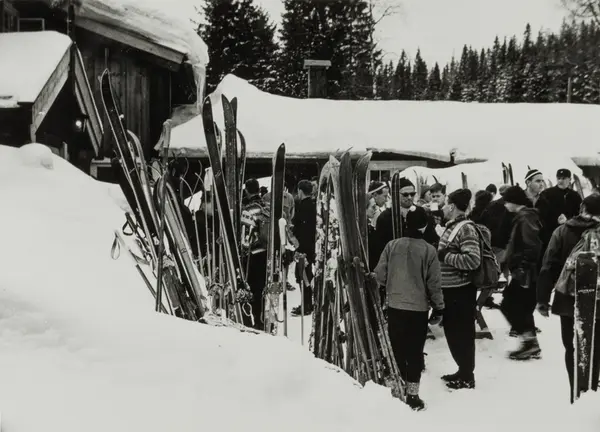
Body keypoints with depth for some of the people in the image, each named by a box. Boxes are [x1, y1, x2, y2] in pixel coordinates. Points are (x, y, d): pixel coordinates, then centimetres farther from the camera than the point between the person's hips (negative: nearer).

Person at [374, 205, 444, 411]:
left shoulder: (392, 245, -7)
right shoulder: (429, 250, -12)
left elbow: (380, 275, -3)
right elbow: (434, 283, -7)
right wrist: (439, 306, 7)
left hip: (395, 306, 2)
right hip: (419, 308, -2)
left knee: (397, 350, 14)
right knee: (415, 352, 6)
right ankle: (412, 395, 9)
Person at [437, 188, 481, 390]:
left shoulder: (466, 228, -18)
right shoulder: (452, 226, 11)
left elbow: (473, 260, -28)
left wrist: (445, 256, -22)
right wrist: (440, 254, 6)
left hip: (461, 291, -10)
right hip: (449, 289, 10)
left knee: (462, 333, 1)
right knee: (452, 332, 18)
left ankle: (467, 377, 12)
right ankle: (463, 370, 31)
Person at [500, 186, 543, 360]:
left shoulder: (525, 218, -17)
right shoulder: (524, 216, 14)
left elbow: (532, 247, -26)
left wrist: (522, 267, -24)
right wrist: (515, 264, 20)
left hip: (526, 273, -10)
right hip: (524, 272, 10)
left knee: (508, 305, -6)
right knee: (522, 308, 14)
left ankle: (530, 340, -4)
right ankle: (531, 345, 18)